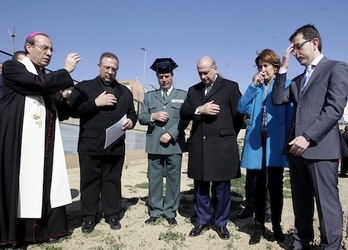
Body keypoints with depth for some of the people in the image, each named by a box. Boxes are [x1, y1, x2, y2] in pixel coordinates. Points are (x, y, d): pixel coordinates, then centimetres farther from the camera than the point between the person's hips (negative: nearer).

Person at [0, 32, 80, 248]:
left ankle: (45, 228, 15)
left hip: (45, 142, 6)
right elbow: (38, 83, -21)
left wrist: (58, 98, -2)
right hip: (19, 140, -6)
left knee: (44, 183, 6)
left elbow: (64, 114, 18)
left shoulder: (49, 77, 18)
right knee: (20, 183, 0)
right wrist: (66, 71, -10)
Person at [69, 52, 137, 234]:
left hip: (116, 146, 3)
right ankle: (89, 216, 21)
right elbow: (72, 110, -7)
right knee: (90, 182, 7)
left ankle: (112, 215, 23)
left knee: (112, 181, 10)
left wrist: (131, 121, -6)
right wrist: (95, 103, -15)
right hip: (90, 146, -2)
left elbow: (132, 113, 17)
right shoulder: (84, 87, 4)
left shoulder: (125, 91, 16)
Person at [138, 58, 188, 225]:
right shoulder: (149, 96, 14)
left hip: (174, 144, -2)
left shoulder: (182, 95, 8)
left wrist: (171, 134, -14)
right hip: (154, 145, 2)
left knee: (173, 179, 4)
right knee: (154, 178, 7)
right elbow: (141, 118, 8)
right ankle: (155, 211, 19)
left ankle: (170, 212, 16)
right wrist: (153, 116, -12)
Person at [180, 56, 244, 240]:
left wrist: (229, 136, 1)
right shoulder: (193, 90, 15)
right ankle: (202, 221, 26)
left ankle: (221, 223, 22)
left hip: (222, 145, -3)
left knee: (221, 187, 6)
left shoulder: (230, 86, 3)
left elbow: (239, 114, 1)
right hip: (198, 145, 4)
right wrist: (199, 110, -12)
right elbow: (184, 112, 6)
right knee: (200, 186, 12)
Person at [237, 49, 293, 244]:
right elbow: (242, 109, 1)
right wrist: (253, 85, -4)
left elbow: (290, 115, -2)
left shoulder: (285, 85, 2)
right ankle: (259, 226, 22)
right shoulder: (255, 87, 14)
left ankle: (277, 226, 23)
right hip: (255, 142, 3)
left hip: (275, 143, -3)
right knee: (258, 187, 9)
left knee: (275, 186, 4)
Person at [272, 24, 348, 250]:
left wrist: (308, 137, -18)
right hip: (297, 147, 7)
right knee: (301, 202, 14)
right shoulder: (298, 79, 23)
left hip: (320, 148, -7)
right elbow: (278, 99, 10)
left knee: (327, 203, 0)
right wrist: (284, 68, 9)